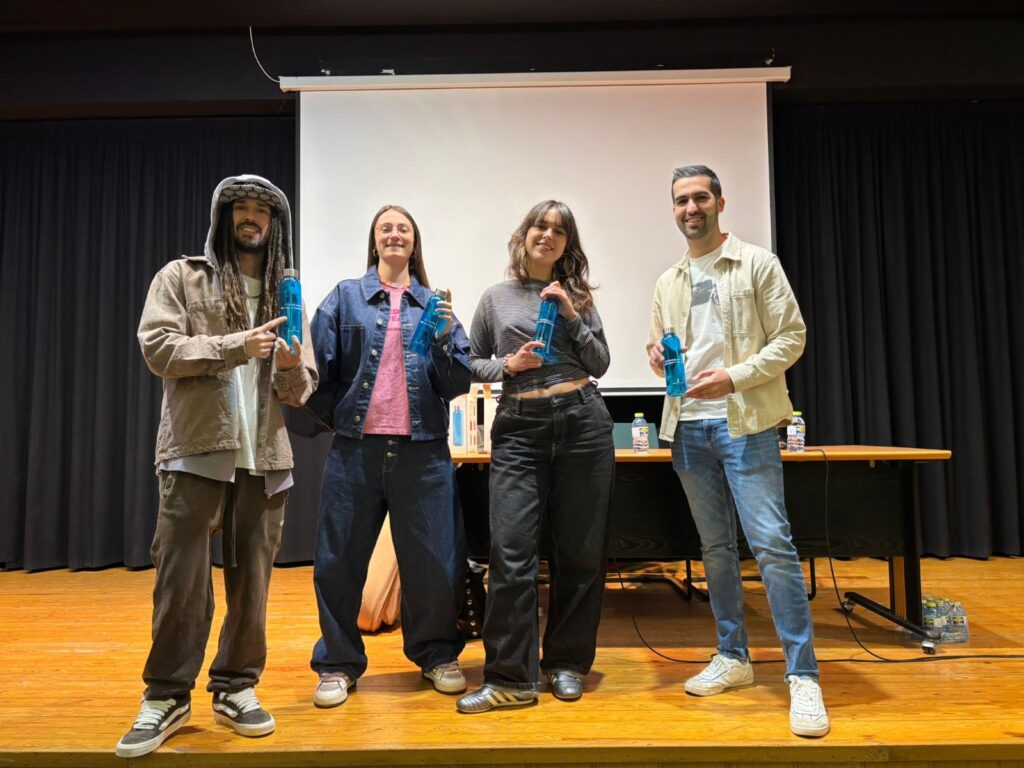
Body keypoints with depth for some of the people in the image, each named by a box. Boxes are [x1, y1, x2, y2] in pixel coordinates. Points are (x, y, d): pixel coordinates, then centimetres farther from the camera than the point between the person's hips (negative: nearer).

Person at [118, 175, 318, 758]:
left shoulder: (285, 294, 16)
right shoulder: (182, 277, 7)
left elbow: (301, 390, 12)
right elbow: (158, 347, -7)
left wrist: (292, 368, -11)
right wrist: (236, 346, -14)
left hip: (265, 457, 3)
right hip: (196, 449, -3)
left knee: (252, 579, 8)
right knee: (182, 577, -2)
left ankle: (237, 687, 21)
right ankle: (168, 695, 13)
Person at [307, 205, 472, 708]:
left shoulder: (435, 305, 10)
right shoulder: (346, 297, 7)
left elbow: (458, 384, 4)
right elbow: (319, 366, 5)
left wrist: (444, 338, -11)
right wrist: (334, 419, 4)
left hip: (423, 451, 1)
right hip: (356, 447, 0)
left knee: (434, 561, 6)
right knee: (339, 559, 7)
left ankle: (437, 654, 29)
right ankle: (338, 663, 26)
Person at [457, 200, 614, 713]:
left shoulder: (577, 296, 12)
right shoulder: (496, 298, 11)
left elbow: (600, 365, 6)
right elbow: (473, 363, 12)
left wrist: (572, 315, -6)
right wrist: (507, 365, -7)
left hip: (583, 422, 1)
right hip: (519, 427, -1)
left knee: (581, 551, 6)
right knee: (511, 552, -8)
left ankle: (567, 663, 22)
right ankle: (511, 678, 3)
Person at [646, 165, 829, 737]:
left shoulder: (757, 263, 0)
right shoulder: (668, 283, 15)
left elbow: (792, 336, -4)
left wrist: (735, 377, -16)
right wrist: (658, 359, -2)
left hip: (745, 422, -5)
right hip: (689, 428, 5)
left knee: (772, 544, -10)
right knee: (716, 547, 11)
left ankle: (804, 677, 0)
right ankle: (734, 657, 24)